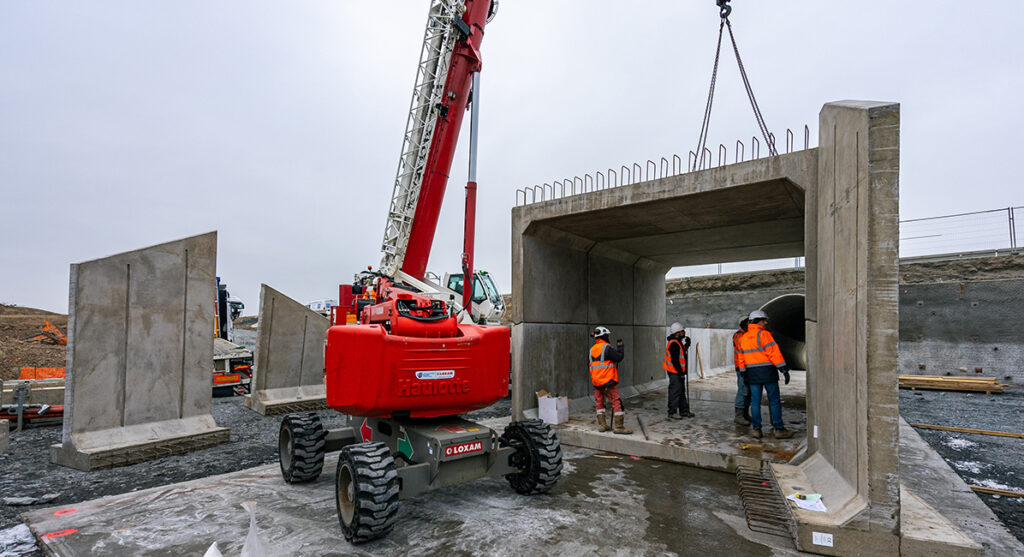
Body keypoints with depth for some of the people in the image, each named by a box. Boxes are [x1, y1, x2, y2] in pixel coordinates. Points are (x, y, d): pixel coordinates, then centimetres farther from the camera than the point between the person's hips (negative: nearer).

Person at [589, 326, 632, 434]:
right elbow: (618, 357, -12)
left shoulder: (592, 349, 12)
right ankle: (619, 427, -1)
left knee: (600, 402, 15)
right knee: (617, 402, -1)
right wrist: (620, 346, 0)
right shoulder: (606, 347, -12)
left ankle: (602, 425, 18)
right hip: (608, 381, -7)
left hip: (596, 382, 7)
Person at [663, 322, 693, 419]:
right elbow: (675, 360, -23)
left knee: (682, 391, 17)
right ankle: (672, 413, 1)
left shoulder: (678, 342, 13)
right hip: (674, 372, -11)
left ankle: (684, 411, 27)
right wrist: (680, 372, -20)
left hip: (679, 372, 11)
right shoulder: (674, 344, -20)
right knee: (675, 391, -6)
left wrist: (687, 345, 12)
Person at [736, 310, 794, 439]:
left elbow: (741, 358, 11)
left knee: (755, 401, 8)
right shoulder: (763, 334, -11)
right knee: (774, 400, 4)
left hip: (753, 373, 5)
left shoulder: (743, 338, 10)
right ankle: (779, 429, 8)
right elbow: (774, 352, -17)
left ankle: (756, 429, 9)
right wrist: (784, 370, -16)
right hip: (768, 372, -5)